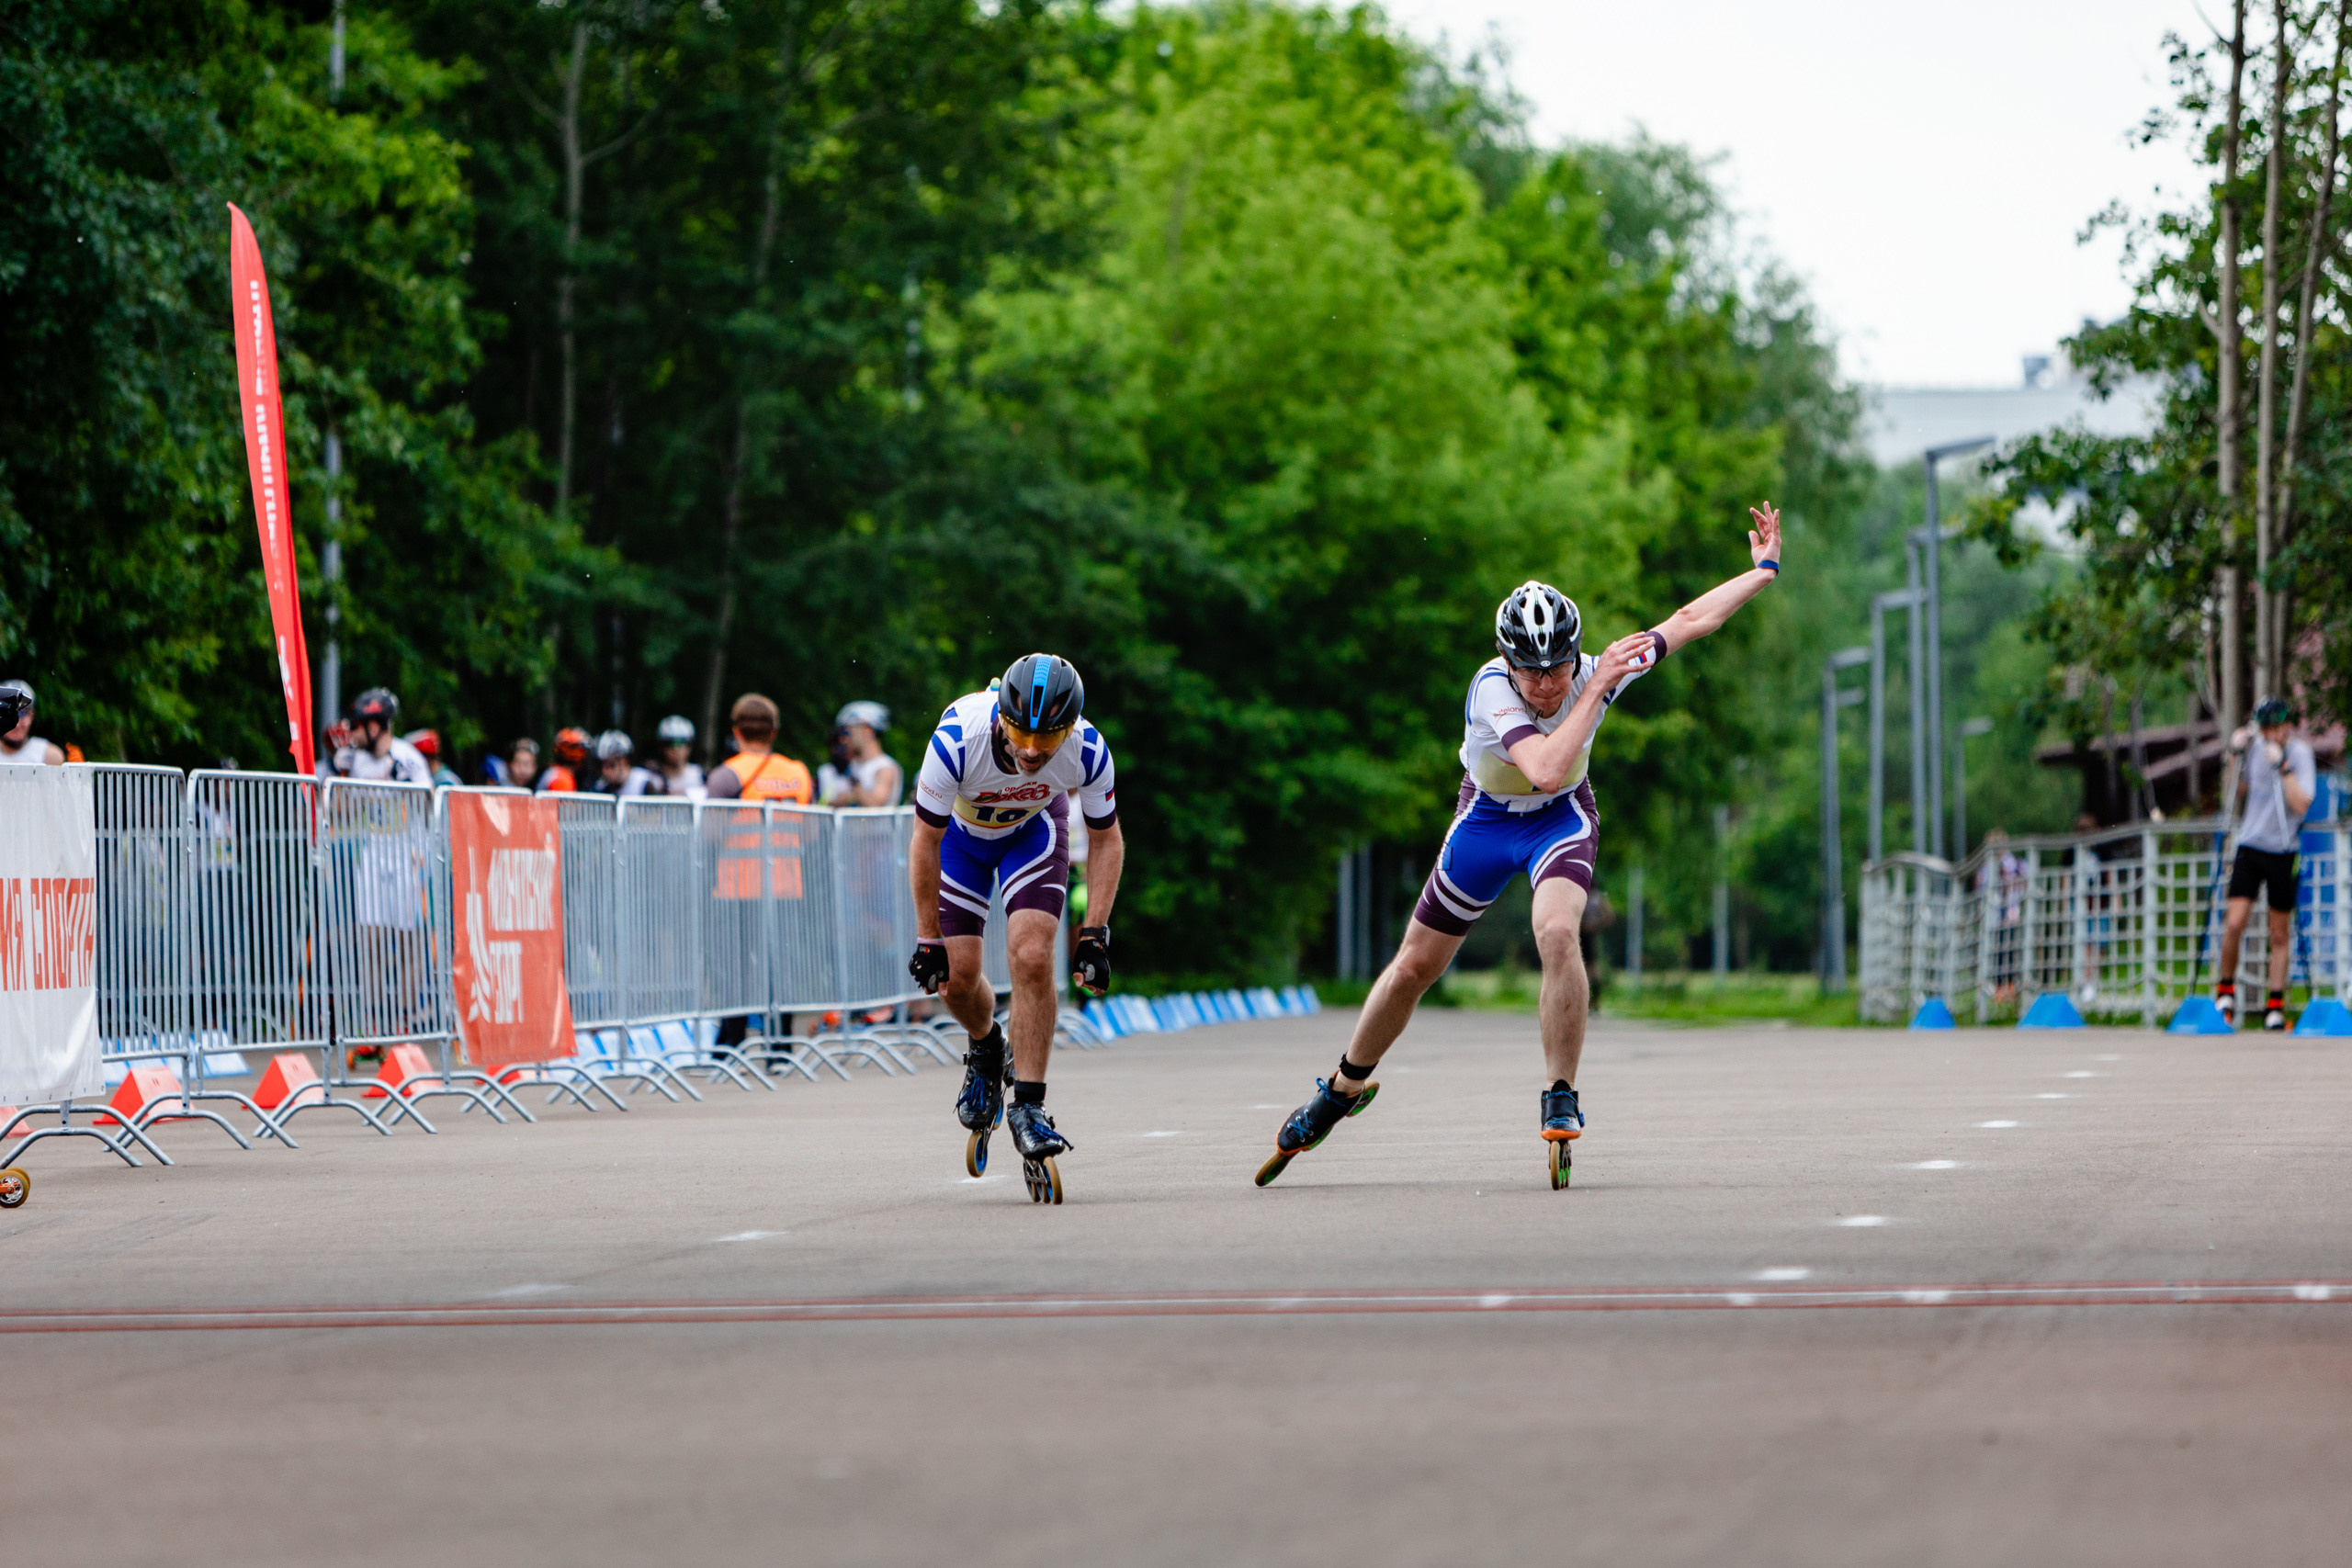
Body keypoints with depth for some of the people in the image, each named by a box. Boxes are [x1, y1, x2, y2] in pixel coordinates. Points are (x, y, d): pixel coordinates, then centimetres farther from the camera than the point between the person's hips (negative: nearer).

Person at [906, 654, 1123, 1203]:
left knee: (1032, 958, -19)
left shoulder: (1088, 751, -33)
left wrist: (1094, 935, -17)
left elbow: (1107, 839, -14)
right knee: (956, 976, -5)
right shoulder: (956, 740, -39)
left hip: (1034, 829, 0)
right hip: (959, 828, 0)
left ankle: (1028, 1108, -12)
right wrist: (928, 940, -18)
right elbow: (925, 843, -24)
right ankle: (986, 1050, 29)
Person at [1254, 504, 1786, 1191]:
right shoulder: (1492, 690, -34)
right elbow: (1546, 769, -48)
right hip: (1486, 818, 0)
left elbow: (1690, 619, -9)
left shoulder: (1598, 669, -24)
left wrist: (1764, 570, -5)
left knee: (1557, 934, -29)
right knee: (1414, 967, 9)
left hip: (1562, 820, 0)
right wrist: (1596, 690, -48)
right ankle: (1345, 1088, 33)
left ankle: (1561, 1103, -18)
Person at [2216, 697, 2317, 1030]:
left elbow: (2300, 805, -22)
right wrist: (2239, 757, 5)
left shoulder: (2300, 754, -10)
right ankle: (2225, 988, 9)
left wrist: (2283, 766, -28)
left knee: (2280, 934, 5)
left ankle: (2275, 1005, 15)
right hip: (2250, 846, 3)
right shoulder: (2255, 747, 4)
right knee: (2234, 924, -11)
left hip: (2283, 851, -3)